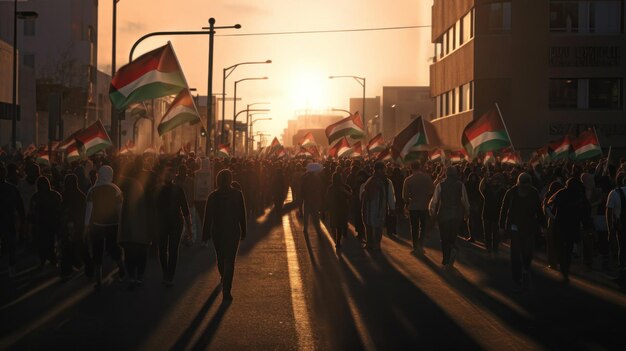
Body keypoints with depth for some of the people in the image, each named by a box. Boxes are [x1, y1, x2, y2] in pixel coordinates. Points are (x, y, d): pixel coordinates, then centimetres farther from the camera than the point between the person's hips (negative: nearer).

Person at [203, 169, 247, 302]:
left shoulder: (213, 196, -8)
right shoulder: (237, 195, -7)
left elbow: (208, 217, -7)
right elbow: (242, 215, -1)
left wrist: (206, 234, 0)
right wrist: (243, 231, 10)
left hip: (217, 232, 2)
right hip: (233, 231, -2)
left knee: (220, 257, 23)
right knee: (229, 260, -1)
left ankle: (224, 279, 49)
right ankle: (226, 291, -12)